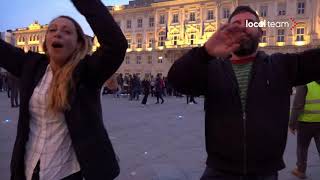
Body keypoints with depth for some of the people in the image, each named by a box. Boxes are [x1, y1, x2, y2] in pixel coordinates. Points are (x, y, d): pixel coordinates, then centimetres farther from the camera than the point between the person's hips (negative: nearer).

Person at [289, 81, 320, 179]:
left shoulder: (304, 84, -11)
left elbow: (297, 106, -14)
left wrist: (292, 124, -8)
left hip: (306, 122, -4)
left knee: (302, 147, 13)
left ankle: (301, 170, 24)